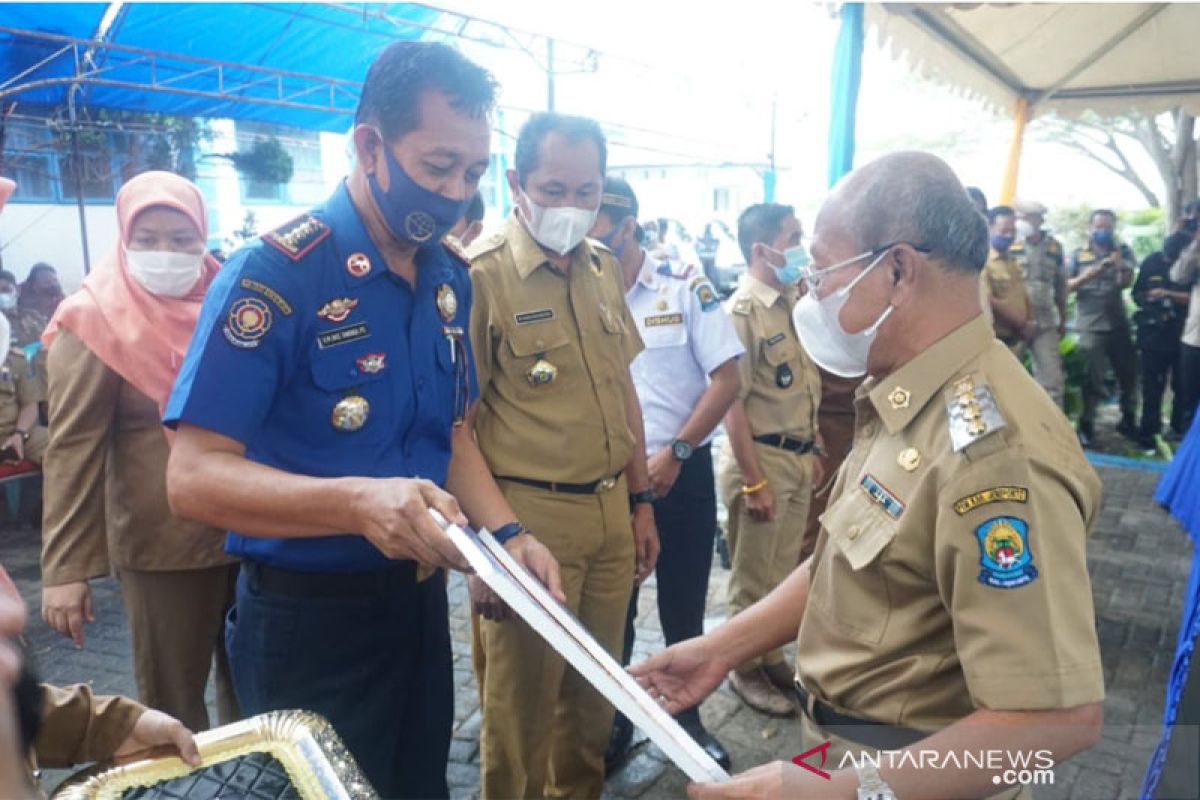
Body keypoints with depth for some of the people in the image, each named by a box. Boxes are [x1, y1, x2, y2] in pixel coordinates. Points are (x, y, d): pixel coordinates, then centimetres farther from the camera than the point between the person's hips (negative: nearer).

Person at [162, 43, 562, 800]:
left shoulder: (450, 276, 2)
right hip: (310, 617, -6)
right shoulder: (274, 274, -19)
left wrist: (507, 531, -5)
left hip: (421, 597, 7)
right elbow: (194, 476, -23)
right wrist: (358, 502, -38)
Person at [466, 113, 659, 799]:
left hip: (611, 511, 7)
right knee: (522, 700, 11)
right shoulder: (481, 274, -13)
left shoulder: (605, 268, 8)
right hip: (528, 516, -6)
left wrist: (641, 501, 14)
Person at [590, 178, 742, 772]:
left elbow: (727, 379, -7)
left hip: (682, 474, -2)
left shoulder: (685, 287, -6)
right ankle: (613, 721, 32)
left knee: (684, 607, 12)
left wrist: (674, 453, -13)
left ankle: (687, 717, 34)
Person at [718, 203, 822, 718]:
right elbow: (733, 403, -18)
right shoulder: (742, 312, -16)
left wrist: (812, 451, 14)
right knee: (753, 578, 8)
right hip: (763, 456, -7)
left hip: (798, 456, 7)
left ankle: (772, 659, 35)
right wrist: (752, 480, -18)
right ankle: (745, 670, 26)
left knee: (783, 572, 18)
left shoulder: (792, 302, 8)